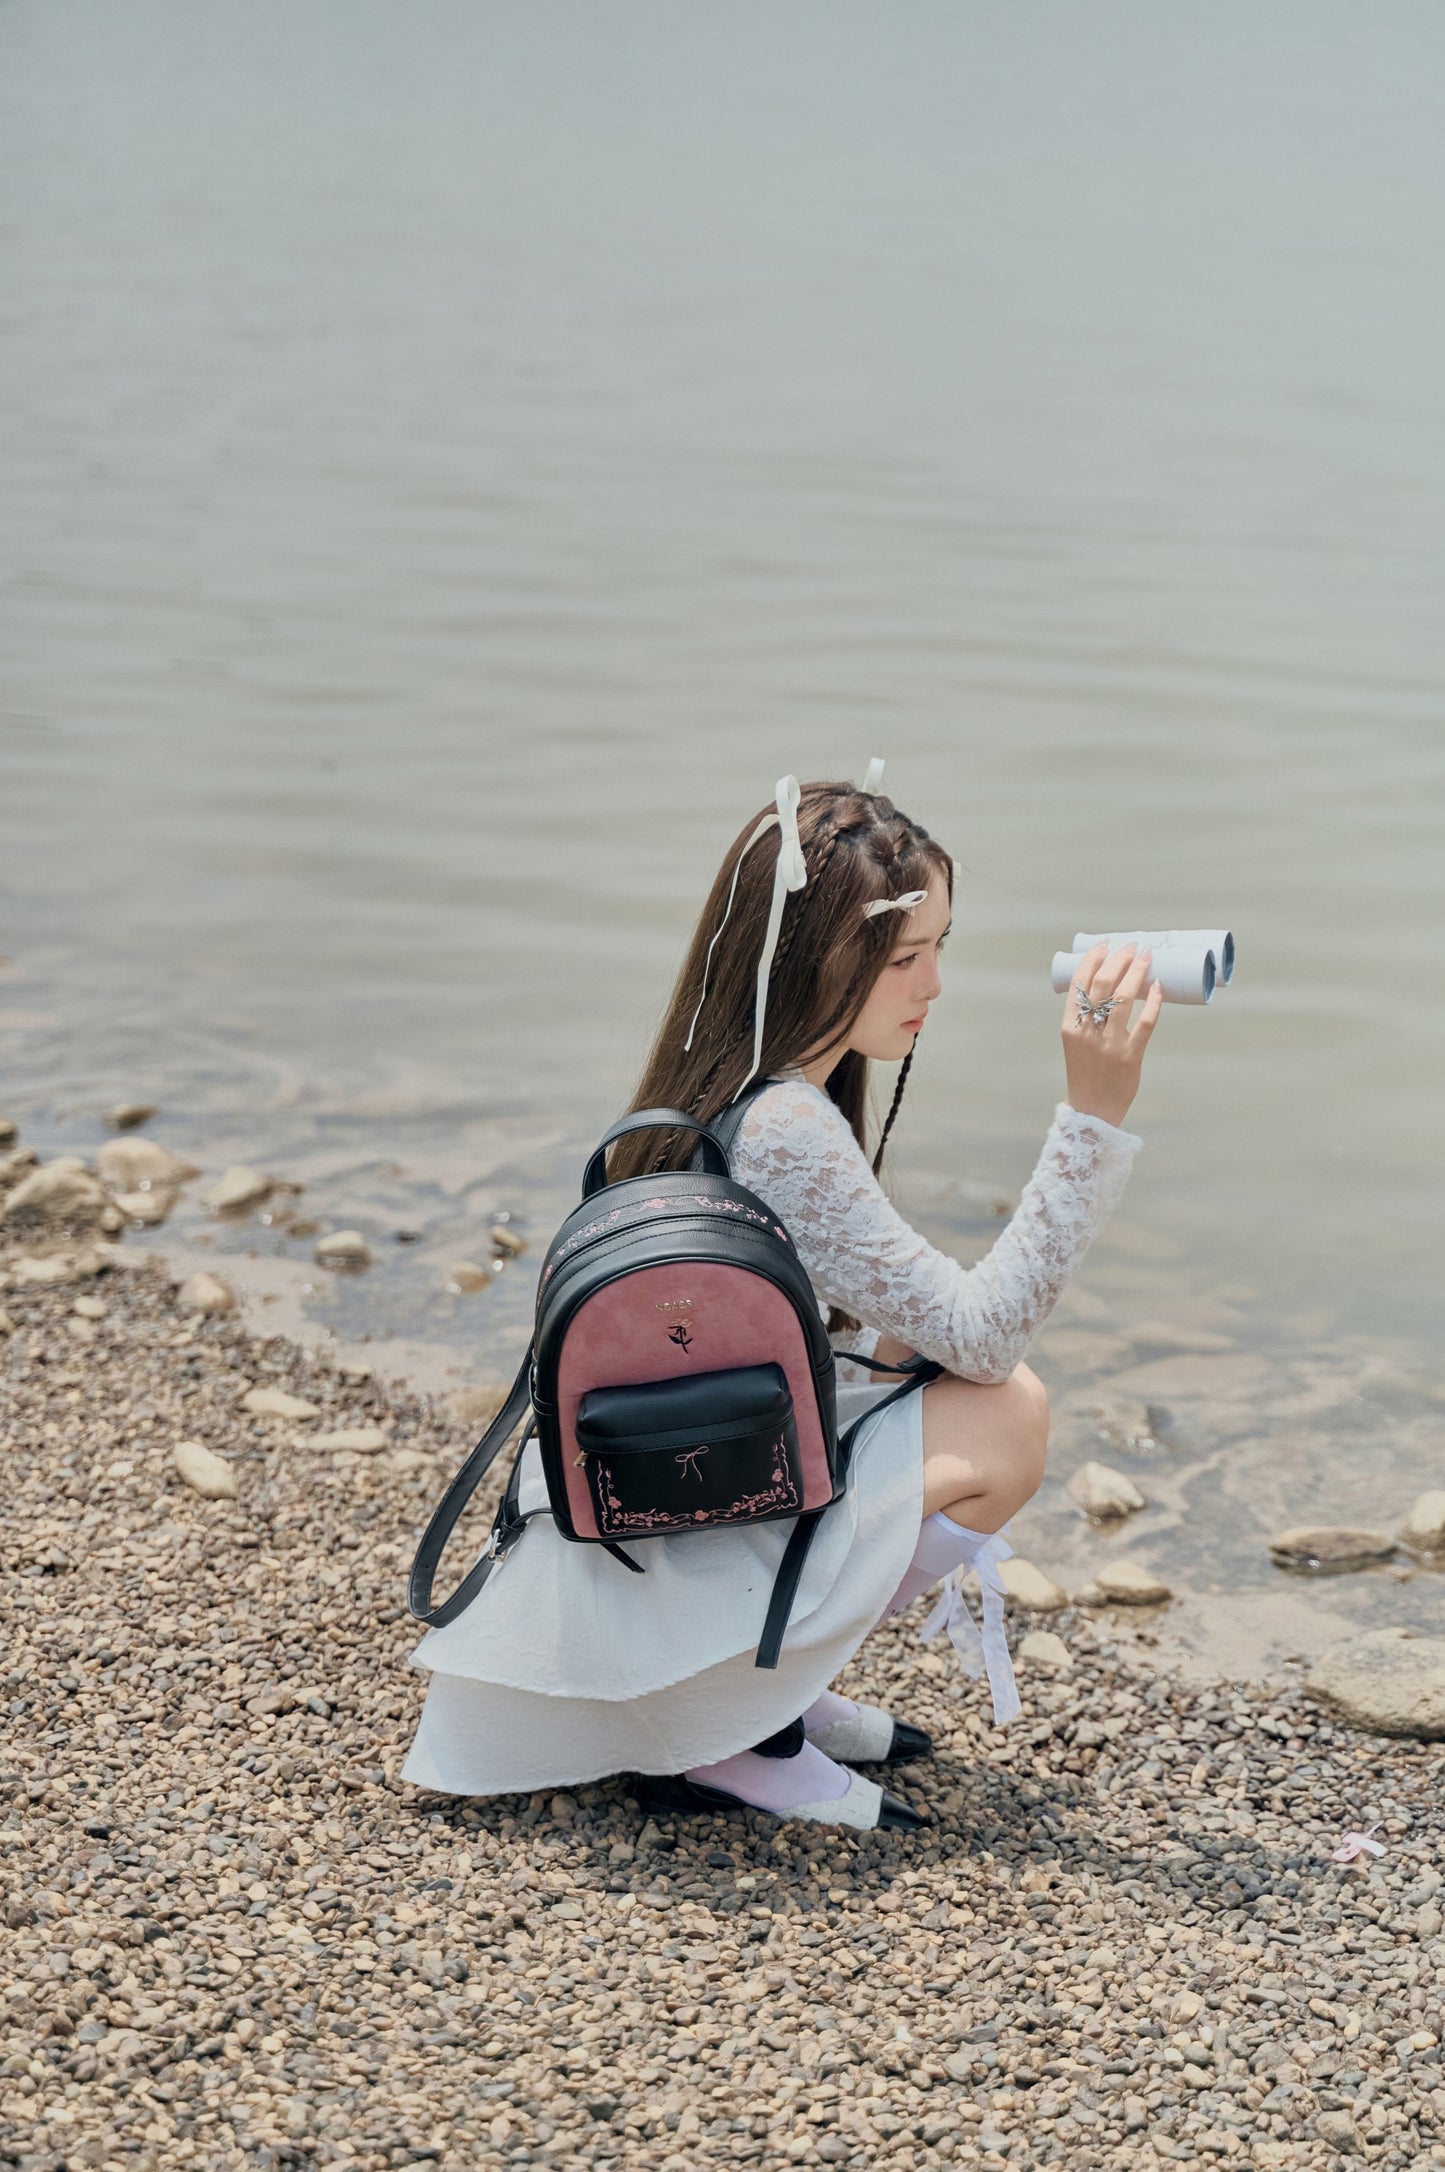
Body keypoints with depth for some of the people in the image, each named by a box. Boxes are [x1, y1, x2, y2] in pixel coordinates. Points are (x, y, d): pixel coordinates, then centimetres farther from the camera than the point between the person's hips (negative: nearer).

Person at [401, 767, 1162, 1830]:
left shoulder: (726, 1092, 5)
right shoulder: (785, 1132, -25)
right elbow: (981, 1336, -23)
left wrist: (900, 1339, -2)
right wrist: (1095, 1111, -25)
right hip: (657, 1572, -9)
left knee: (982, 1386, 12)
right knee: (1006, 1420, -15)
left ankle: (774, 1691, 13)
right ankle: (731, 1730, -7)